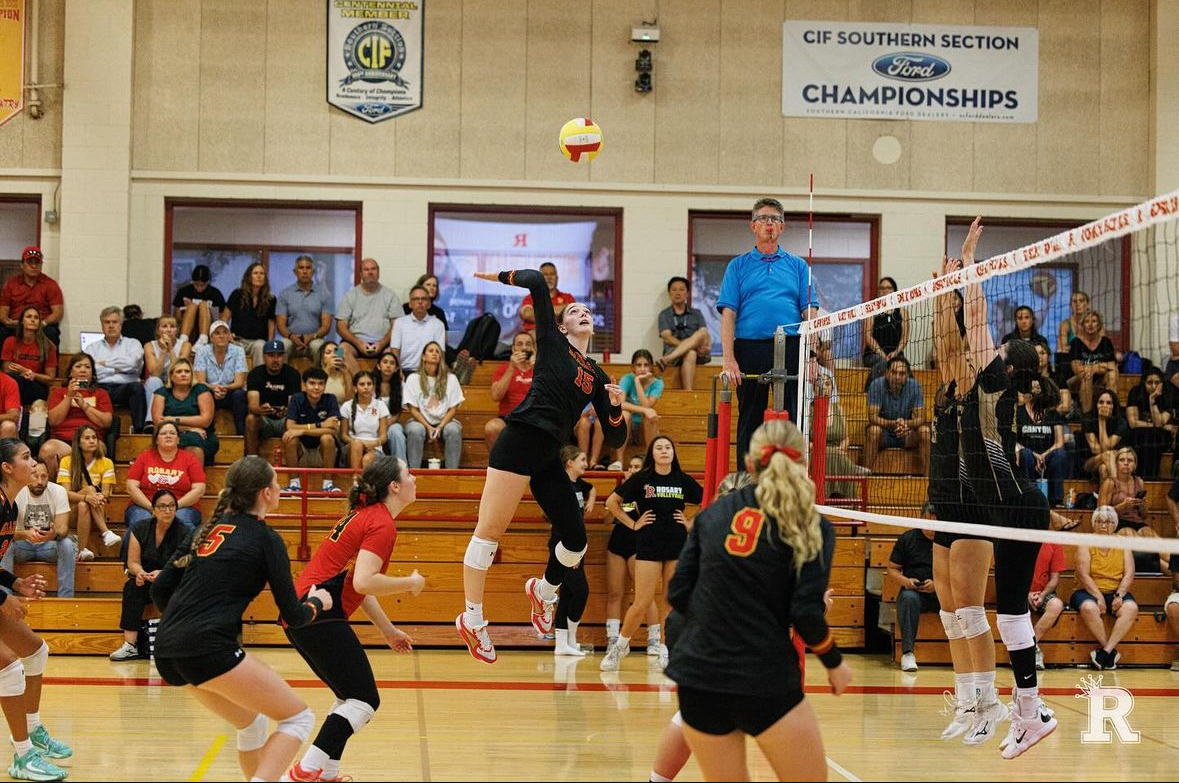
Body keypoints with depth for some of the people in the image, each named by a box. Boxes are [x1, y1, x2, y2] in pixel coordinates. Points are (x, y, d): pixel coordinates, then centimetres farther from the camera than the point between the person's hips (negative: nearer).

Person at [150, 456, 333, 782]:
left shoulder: (211, 527, 18)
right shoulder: (265, 539, 0)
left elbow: (160, 588, 16)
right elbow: (292, 616, 1)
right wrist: (317, 602, 22)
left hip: (167, 651, 8)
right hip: (209, 649, -8)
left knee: (252, 723, 25)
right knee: (299, 718, 3)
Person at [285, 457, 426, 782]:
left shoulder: (365, 514, 19)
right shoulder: (382, 523, -10)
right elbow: (363, 582, -22)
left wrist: (388, 630, 27)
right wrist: (410, 584, -8)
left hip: (300, 613, 10)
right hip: (320, 617, -10)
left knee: (351, 697, 18)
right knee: (365, 700, -6)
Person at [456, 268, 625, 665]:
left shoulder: (597, 375, 20)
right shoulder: (552, 342, 7)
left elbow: (615, 439, 16)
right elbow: (536, 282, -5)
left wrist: (616, 407, -1)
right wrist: (502, 276, 10)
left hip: (549, 458, 6)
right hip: (521, 439, -6)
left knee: (576, 541, 5)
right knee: (490, 531, -8)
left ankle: (543, 591, 34)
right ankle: (472, 619, -1)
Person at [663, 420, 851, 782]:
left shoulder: (713, 513, 8)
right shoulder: (812, 527, -2)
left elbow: (679, 594, 6)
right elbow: (806, 613, -10)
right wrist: (835, 663, 7)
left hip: (698, 675, 4)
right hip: (765, 682, -4)